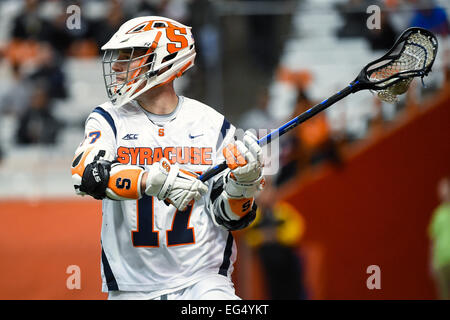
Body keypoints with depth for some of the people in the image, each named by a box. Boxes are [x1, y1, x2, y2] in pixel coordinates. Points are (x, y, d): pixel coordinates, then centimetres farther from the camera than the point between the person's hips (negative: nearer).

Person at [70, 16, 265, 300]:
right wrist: (153, 180, -32)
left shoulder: (213, 125, 3)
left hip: (203, 278, -2)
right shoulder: (109, 119, 3)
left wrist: (242, 186, -19)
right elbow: (87, 173, -18)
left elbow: (227, 218, 2)